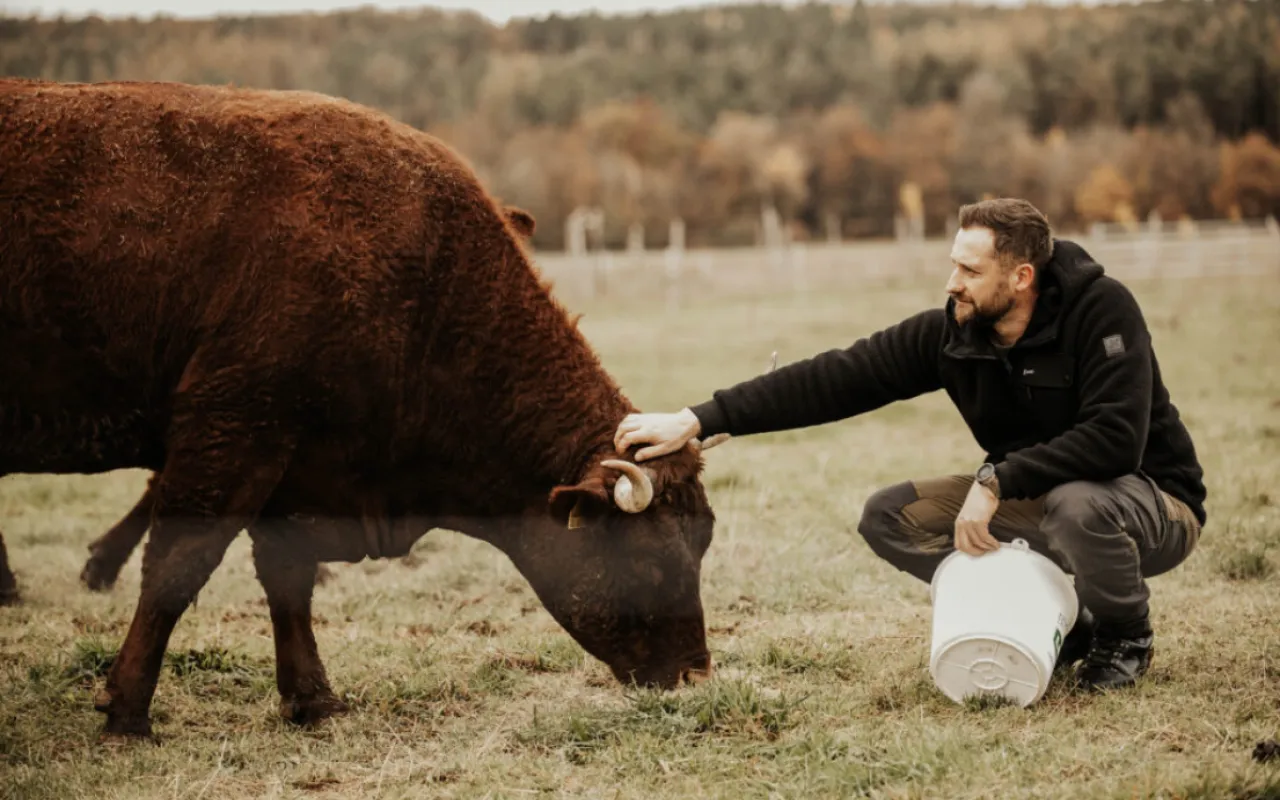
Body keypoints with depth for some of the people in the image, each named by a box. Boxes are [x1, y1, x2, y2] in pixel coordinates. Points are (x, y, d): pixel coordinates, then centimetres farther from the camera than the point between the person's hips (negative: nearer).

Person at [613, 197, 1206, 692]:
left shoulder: (1101, 309, -24)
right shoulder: (951, 332, -9)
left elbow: (1115, 438, -34)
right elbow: (835, 380, -12)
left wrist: (997, 480, -32)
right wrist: (697, 421, -16)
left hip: (1154, 502, -6)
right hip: (1032, 499, 6)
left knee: (1077, 504, -41)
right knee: (888, 517, -9)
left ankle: (1127, 637, -6)